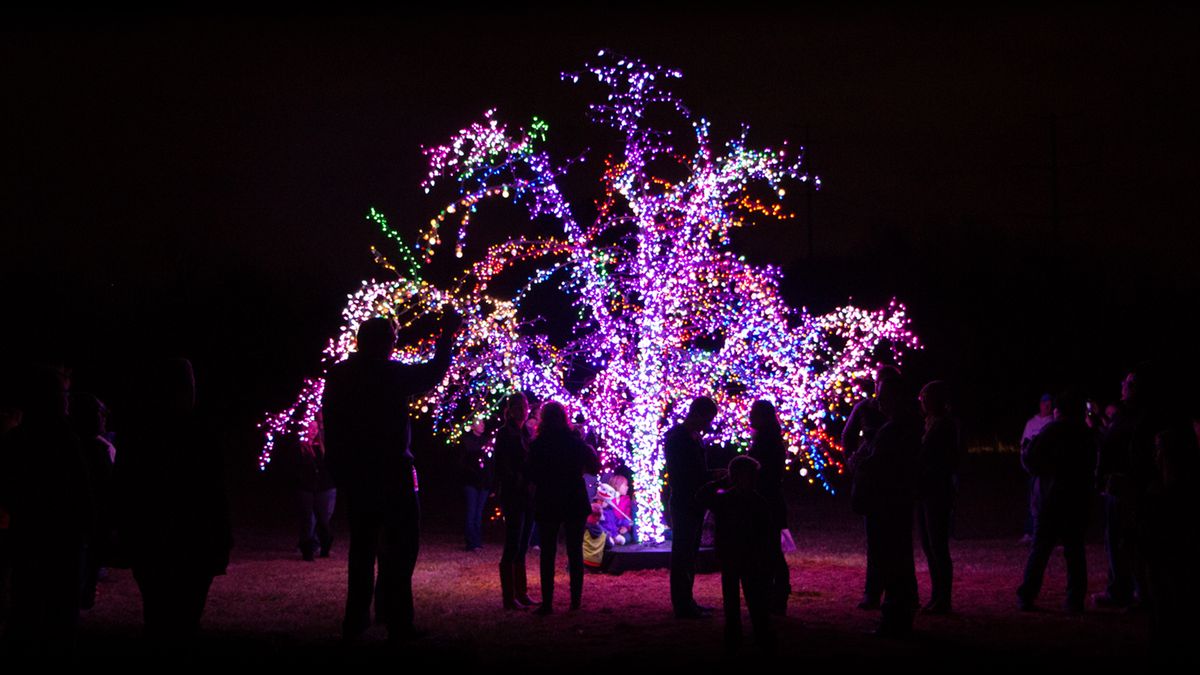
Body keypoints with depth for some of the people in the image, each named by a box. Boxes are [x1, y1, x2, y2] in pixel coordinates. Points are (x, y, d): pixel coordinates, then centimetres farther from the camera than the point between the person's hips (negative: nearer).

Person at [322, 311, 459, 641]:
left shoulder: (337, 376, 5)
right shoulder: (392, 374, -9)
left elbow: (331, 431, 7)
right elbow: (433, 373, 6)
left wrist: (338, 472, 14)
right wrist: (446, 335, 18)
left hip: (354, 474, 5)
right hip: (392, 473, -5)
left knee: (362, 545, 16)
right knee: (400, 546, 0)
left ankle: (356, 621, 19)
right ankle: (398, 624, -5)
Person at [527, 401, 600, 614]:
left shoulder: (537, 445, -8)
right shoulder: (575, 442, -6)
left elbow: (532, 476, -2)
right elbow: (594, 467, 2)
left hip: (547, 504, -1)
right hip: (575, 502, 1)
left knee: (548, 553, 5)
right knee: (575, 551, 10)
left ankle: (547, 602, 1)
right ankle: (576, 600, 11)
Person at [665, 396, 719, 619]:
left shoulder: (693, 437, 13)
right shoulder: (677, 437, -14)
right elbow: (684, 473, -20)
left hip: (694, 505, 9)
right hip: (684, 505, -9)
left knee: (688, 554, 14)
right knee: (683, 555, -5)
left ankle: (687, 602, 22)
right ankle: (683, 606, -2)